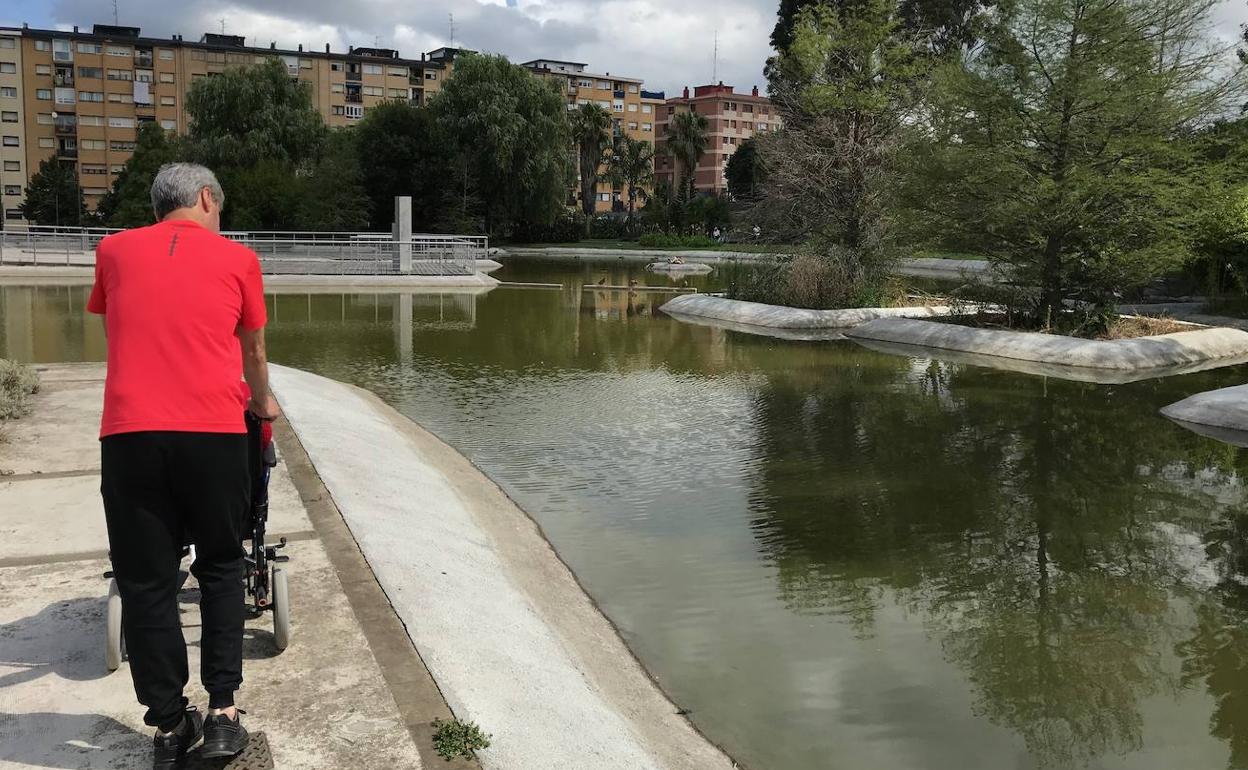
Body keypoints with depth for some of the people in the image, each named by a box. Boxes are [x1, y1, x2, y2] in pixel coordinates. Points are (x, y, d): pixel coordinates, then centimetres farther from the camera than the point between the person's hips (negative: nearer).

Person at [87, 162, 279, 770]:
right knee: (220, 568, 16)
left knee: (146, 582, 9)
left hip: (129, 434, 1)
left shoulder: (113, 251, 14)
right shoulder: (236, 258, 10)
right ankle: (222, 713, 11)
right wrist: (264, 403, 41)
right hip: (214, 434, -1)